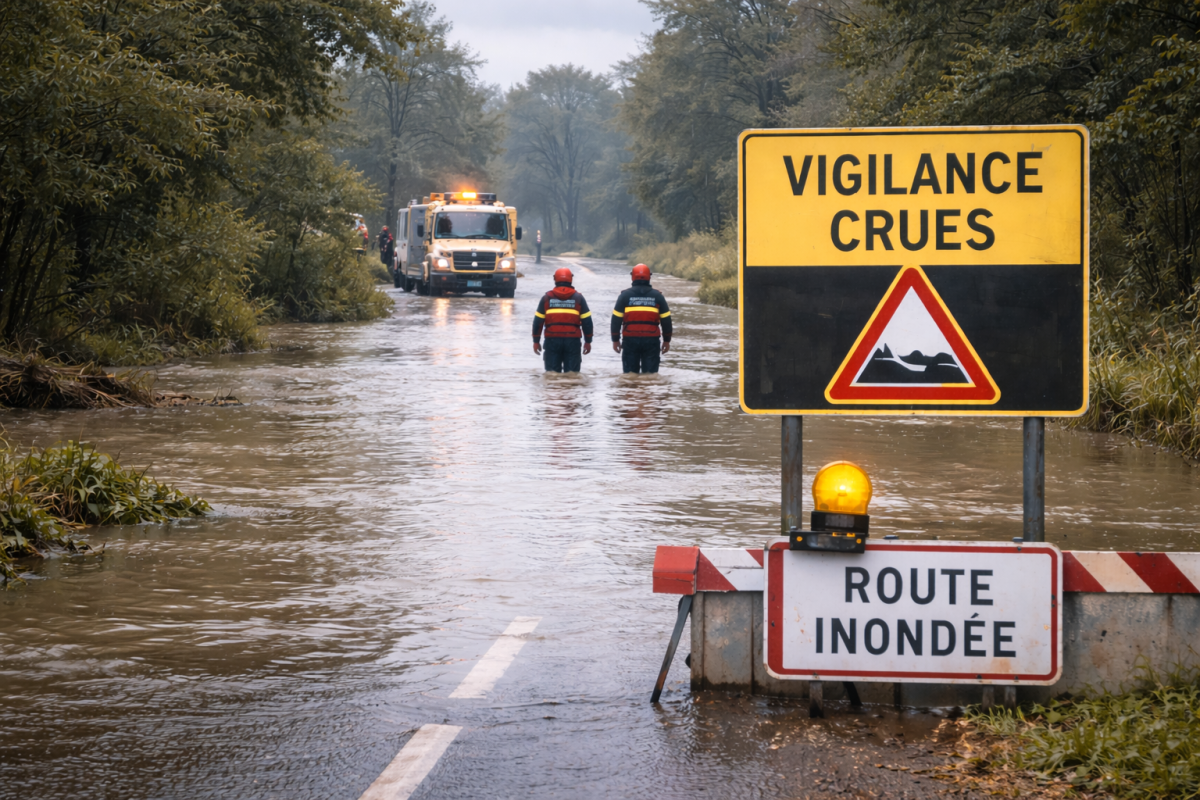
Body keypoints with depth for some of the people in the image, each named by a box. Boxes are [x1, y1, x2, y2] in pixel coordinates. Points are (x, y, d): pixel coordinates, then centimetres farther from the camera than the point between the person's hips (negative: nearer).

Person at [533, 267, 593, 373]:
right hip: (572, 341, 0)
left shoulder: (547, 298, 4)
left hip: (552, 340, 0)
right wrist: (588, 341, 10)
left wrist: (536, 341, 10)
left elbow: (538, 321, 4)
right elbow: (587, 321, 2)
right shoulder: (578, 298, 3)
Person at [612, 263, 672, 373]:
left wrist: (615, 340, 7)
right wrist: (667, 340, 13)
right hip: (651, 340, 0)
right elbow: (666, 320, 5)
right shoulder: (657, 296, 3)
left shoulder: (625, 295, 0)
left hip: (630, 340, 0)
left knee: (630, 373, 5)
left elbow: (616, 319, 0)